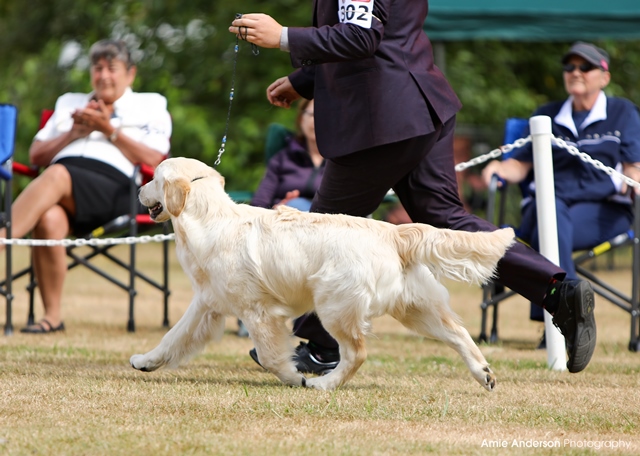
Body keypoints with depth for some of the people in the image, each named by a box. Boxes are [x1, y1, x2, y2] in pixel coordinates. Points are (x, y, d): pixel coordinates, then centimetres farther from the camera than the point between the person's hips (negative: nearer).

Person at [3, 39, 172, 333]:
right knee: (48, 220, -36)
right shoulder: (69, 103, 36)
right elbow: (36, 156, 26)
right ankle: (52, 316, -33)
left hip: (111, 183, -3)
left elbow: (153, 161, 9)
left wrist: (109, 129, 3)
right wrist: (74, 132, 10)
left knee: (57, 176, -38)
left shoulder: (150, 105, 25)